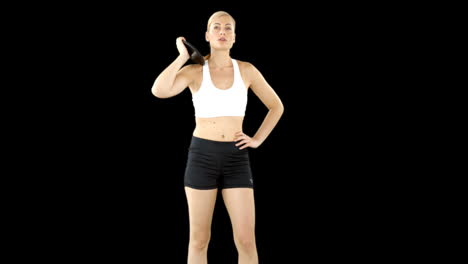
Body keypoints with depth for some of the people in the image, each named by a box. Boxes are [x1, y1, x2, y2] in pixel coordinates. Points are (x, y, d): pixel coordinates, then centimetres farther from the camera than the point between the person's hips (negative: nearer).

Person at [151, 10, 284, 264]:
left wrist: (257, 140, 4)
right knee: (199, 239, 3)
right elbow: (158, 91, -21)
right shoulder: (194, 71, -1)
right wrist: (183, 56, -11)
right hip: (202, 156, -1)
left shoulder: (247, 70, 4)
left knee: (247, 241, -5)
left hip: (236, 159, 1)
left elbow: (276, 106, 16)